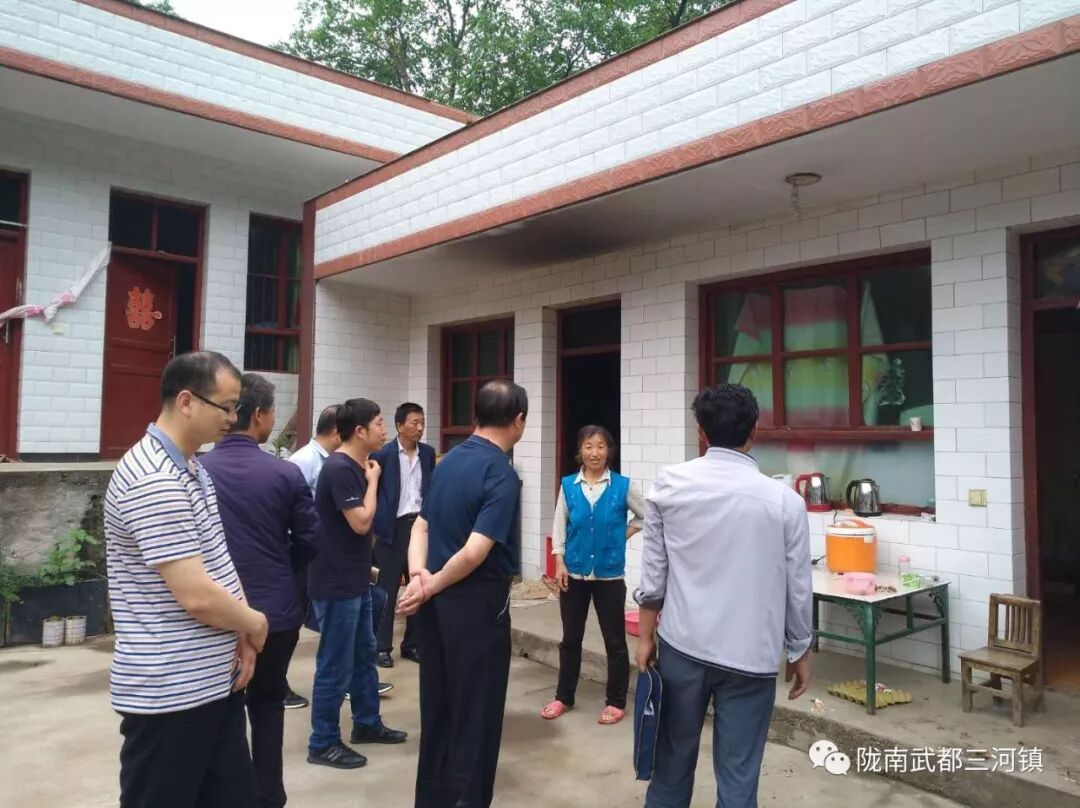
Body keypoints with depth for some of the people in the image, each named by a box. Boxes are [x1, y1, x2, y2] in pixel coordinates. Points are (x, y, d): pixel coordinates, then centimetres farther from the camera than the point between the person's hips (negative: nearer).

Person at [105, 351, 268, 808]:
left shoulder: (192, 470, 10)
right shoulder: (153, 481, -22)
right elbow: (197, 596, -26)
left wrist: (239, 636, 1)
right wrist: (255, 624, -7)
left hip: (215, 682, 9)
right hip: (170, 694, -9)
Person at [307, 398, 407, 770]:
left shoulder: (354, 467, 9)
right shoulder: (339, 468, -20)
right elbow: (361, 522, -22)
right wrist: (373, 480, -13)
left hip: (356, 580, 10)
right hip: (337, 584, -10)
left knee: (364, 654, 20)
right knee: (335, 665, 2)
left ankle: (367, 724, 34)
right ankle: (323, 743, 16)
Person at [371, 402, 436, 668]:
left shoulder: (428, 453, 7)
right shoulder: (383, 454, -8)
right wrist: (375, 525, -7)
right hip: (393, 528, -5)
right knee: (387, 590, 4)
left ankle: (412, 644, 23)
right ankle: (382, 647, 15)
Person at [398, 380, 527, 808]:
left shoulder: (449, 461, 7)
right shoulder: (502, 474, -18)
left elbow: (421, 526, 6)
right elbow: (474, 553, -24)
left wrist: (418, 575, -7)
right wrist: (431, 588, -10)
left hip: (439, 600, 8)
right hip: (478, 602, -8)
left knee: (437, 706, 19)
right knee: (476, 712, 7)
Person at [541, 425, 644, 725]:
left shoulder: (623, 485, -6)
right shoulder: (568, 485, -1)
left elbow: (647, 516, 7)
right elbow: (559, 525, 2)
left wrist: (624, 534, 0)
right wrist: (560, 563, -3)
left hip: (609, 574, -2)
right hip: (574, 573, 2)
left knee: (615, 641, 7)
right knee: (570, 638, 14)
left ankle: (616, 702, 23)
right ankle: (564, 697, 29)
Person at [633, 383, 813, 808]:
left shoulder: (669, 485, -5)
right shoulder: (784, 500, -8)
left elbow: (653, 571, 0)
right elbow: (798, 588, -1)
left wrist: (645, 635, 11)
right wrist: (799, 653, 14)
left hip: (681, 645, 2)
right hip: (750, 655, -1)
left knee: (673, 757, 19)